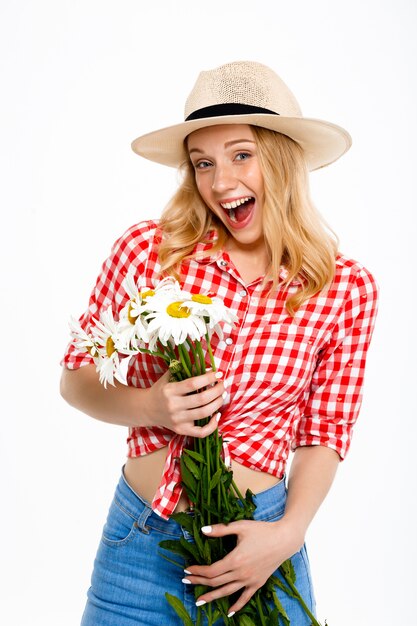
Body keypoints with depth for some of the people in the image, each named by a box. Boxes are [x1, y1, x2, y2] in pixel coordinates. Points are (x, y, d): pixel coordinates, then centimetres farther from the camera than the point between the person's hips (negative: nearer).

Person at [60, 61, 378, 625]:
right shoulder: (148, 249, -8)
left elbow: (324, 433, 2)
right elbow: (76, 378, 1)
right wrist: (148, 406, -17)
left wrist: (289, 532, -12)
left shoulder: (348, 289, -6)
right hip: (140, 537, 1)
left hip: (256, 539, 0)